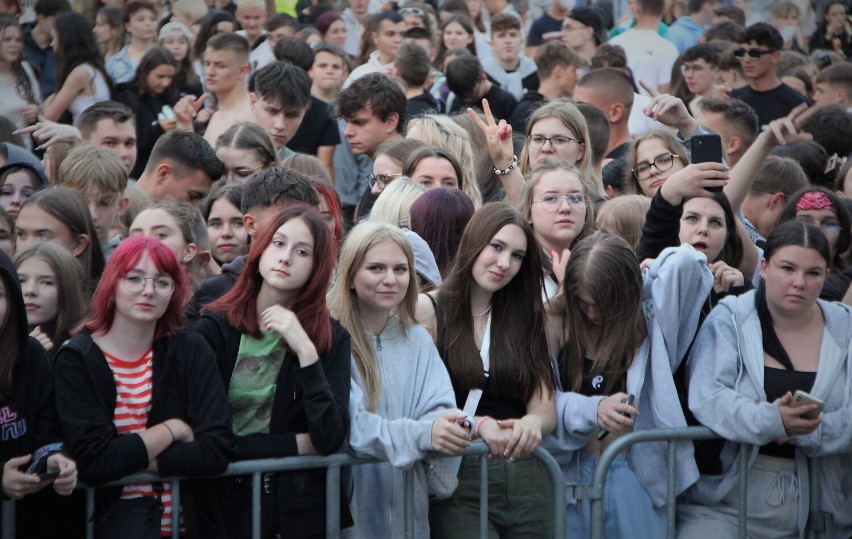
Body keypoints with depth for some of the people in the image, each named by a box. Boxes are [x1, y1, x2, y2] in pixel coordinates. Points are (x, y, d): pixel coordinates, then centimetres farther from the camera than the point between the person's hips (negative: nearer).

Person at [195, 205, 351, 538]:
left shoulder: (332, 339, -3)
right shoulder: (215, 328, -7)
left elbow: (330, 439, -17)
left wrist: (305, 350, -22)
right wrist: (298, 444, -11)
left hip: (301, 508, 1)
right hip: (226, 502, -1)